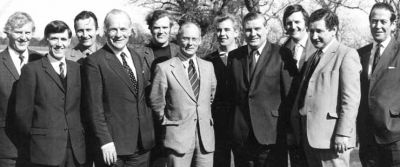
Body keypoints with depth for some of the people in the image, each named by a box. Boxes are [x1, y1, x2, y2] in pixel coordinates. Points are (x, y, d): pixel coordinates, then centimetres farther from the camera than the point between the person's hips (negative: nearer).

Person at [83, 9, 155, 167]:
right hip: (113, 146, -5)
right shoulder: (95, 62, -8)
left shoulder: (137, 57, 12)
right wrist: (105, 141, -16)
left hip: (142, 143, 5)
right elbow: (95, 107, -11)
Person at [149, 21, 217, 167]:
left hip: (206, 137, 4)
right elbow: (156, 102, 1)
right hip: (178, 137, -4)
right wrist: (168, 122, 7)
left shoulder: (208, 66, 9)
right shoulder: (164, 68, -5)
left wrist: (208, 120, 14)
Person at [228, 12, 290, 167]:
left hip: (270, 135, -4)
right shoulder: (234, 56, 10)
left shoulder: (280, 54, -4)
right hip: (240, 136, 4)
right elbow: (230, 93, 11)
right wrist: (230, 129, 7)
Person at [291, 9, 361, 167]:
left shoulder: (347, 55, -5)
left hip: (331, 136, -7)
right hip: (309, 136, 7)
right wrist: (296, 130, 13)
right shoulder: (312, 58, 21)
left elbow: (351, 99, -13)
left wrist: (343, 135, -19)